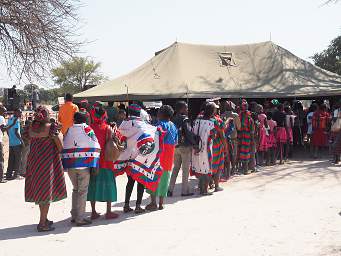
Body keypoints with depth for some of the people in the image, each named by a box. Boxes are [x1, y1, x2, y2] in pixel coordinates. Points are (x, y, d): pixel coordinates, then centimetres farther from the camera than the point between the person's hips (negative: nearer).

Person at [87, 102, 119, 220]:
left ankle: (93, 212, 16)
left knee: (93, 184, 12)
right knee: (107, 184, 7)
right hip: (105, 161, -3)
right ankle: (109, 212, 10)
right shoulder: (107, 128, -9)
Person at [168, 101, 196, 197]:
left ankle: (170, 189, 11)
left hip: (175, 146, 7)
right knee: (186, 169, 3)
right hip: (185, 146, -6)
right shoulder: (185, 119, -12)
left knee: (175, 168, 14)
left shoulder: (173, 119, 8)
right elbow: (189, 133, -18)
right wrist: (194, 143, -11)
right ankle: (185, 190, 8)